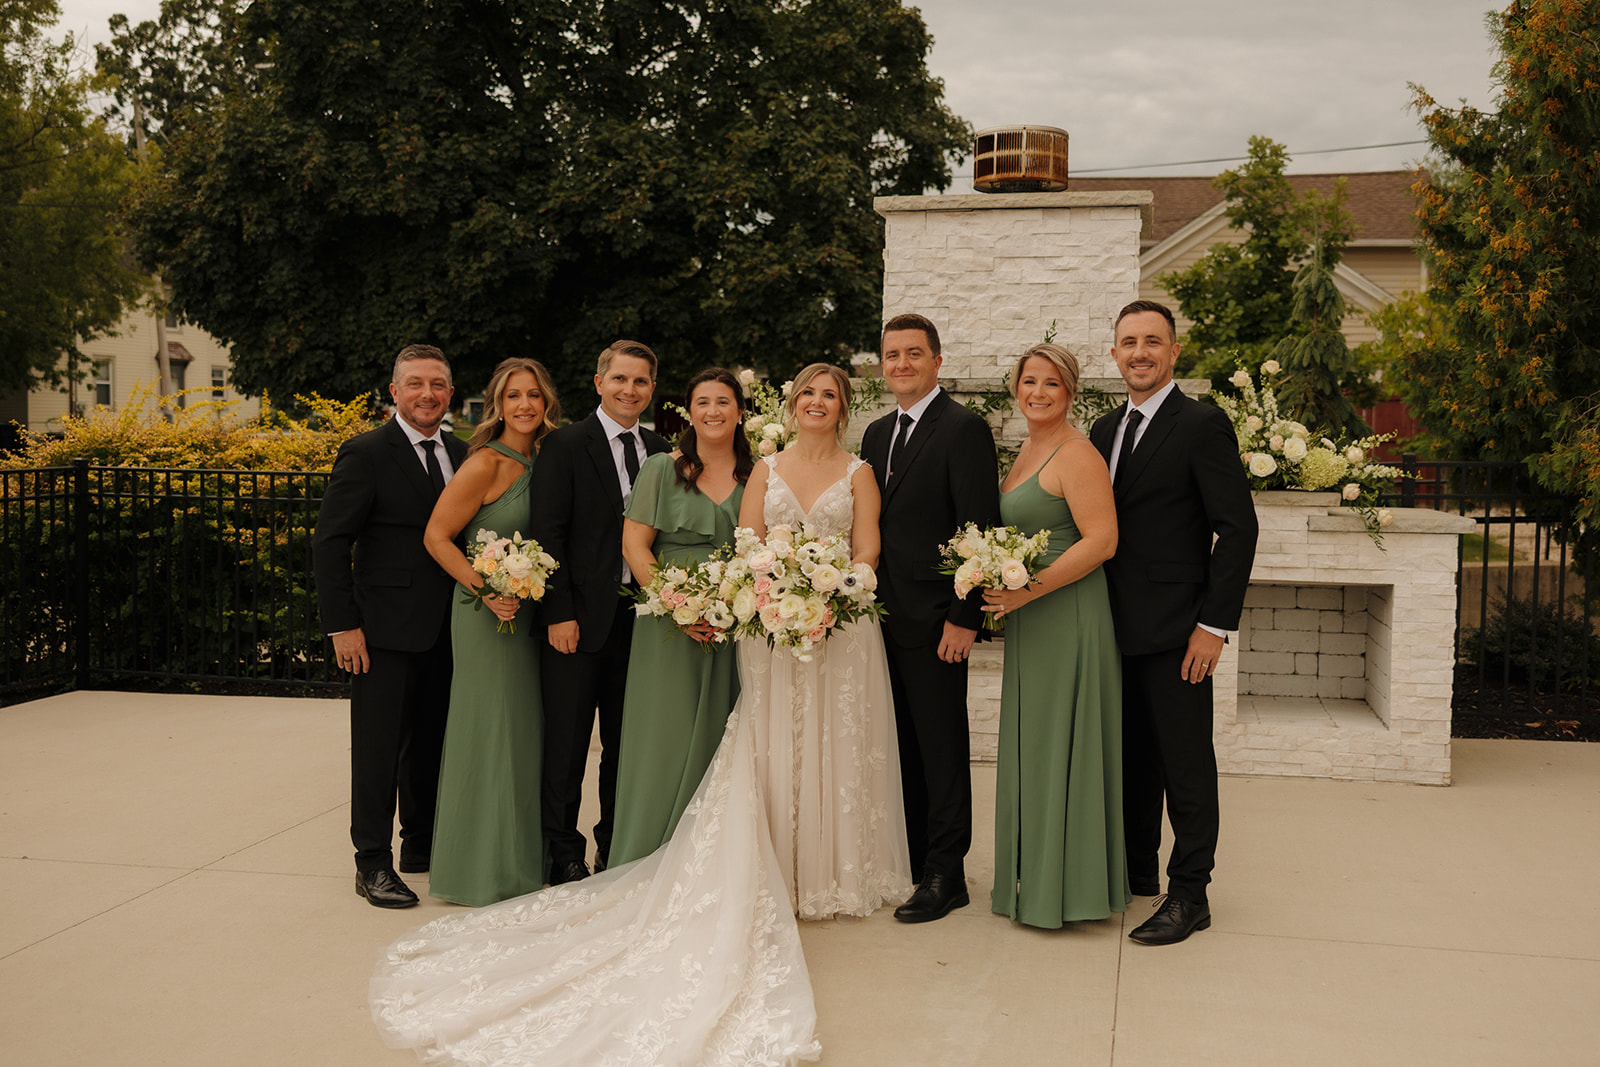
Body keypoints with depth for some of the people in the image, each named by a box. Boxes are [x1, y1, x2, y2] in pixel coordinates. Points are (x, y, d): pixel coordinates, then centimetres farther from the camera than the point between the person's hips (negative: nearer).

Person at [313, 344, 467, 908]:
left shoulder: (462, 454, 10)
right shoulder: (366, 453, -8)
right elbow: (330, 541, -10)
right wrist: (342, 624, -15)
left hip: (446, 629, 6)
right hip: (386, 628, -6)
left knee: (431, 741, 16)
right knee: (379, 747, 2)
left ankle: (422, 845, 30)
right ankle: (373, 863, 12)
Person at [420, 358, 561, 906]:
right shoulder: (486, 464, -13)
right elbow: (436, 536, -13)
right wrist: (486, 589, -20)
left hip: (532, 612, 7)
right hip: (489, 615, -7)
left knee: (525, 732, 13)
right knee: (492, 732, -1)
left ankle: (522, 864, 26)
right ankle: (484, 872, 12)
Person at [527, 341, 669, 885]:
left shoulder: (660, 450, 11)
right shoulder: (564, 445, -4)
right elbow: (546, 534, -9)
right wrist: (558, 614, -14)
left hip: (641, 614, 5)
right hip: (579, 617, -4)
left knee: (626, 743, 13)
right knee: (566, 743, 3)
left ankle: (618, 851, 25)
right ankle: (564, 855, 15)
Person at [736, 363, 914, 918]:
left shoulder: (858, 473, 8)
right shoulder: (766, 469, 12)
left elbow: (867, 551, -1)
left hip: (841, 624, -1)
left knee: (839, 744, -1)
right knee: (774, 745, 0)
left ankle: (840, 873, 8)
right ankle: (779, 874, 8)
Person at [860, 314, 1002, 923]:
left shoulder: (964, 429, -8)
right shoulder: (877, 435, 16)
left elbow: (980, 528, -13)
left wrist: (964, 618, -17)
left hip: (934, 621, -7)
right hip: (882, 618, 7)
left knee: (941, 747, 0)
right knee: (901, 746, 14)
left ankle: (945, 874, 10)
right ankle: (908, 860, 24)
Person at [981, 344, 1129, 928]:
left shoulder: (1076, 454, -12)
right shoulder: (1026, 452, 16)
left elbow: (1101, 540, -20)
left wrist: (1030, 589, -22)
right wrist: (999, 586, 10)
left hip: (1069, 615, -9)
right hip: (1029, 620, 9)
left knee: (1061, 744, -3)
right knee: (1031, 745, 13)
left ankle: (1067, 887, 8)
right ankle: (1035, 879, 23)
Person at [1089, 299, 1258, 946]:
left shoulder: (1201, 425, -9)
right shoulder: (1106, 429, 13)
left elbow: (1237, 528, -12)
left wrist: (1214, 624, -16)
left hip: (1175, 630, -7)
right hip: (1117, 626, 7)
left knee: (1184, 765, 1)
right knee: (1131, 758, 16)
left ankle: (1189, 894, 10)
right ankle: (1136, 871, 30)